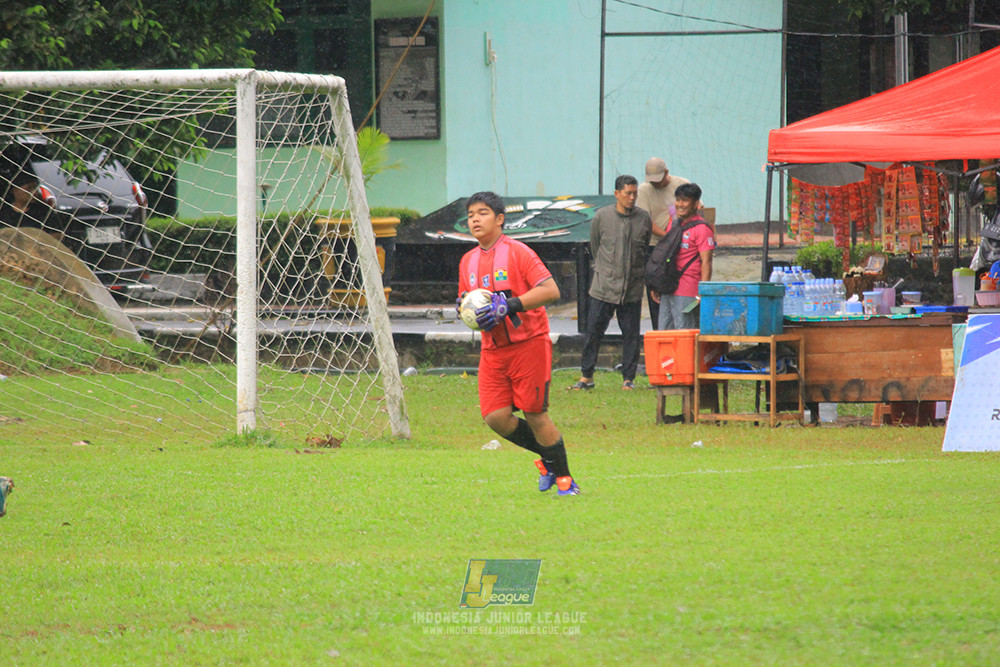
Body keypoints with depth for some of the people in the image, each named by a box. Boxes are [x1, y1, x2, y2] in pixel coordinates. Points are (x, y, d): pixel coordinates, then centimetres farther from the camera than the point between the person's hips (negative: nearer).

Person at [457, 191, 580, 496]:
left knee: (535, 414, -6)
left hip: (529, 344, -6)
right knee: (495, 417, -5)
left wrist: (508, 306, -24)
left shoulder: (517, 252, -9)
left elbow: (550, 290, -18)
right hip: (493, 350, 6)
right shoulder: (468, 261, 12)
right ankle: (547, 457, 18)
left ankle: (564, 478, 10)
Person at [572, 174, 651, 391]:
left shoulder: (644, 219, 2)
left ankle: (628, 378, 13)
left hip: (632, 289, 1)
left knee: (631, 334, 4)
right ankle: (586, 376, 9)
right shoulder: (602, 217, -2)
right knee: (594, 332, 0)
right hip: (604, 286, -1)